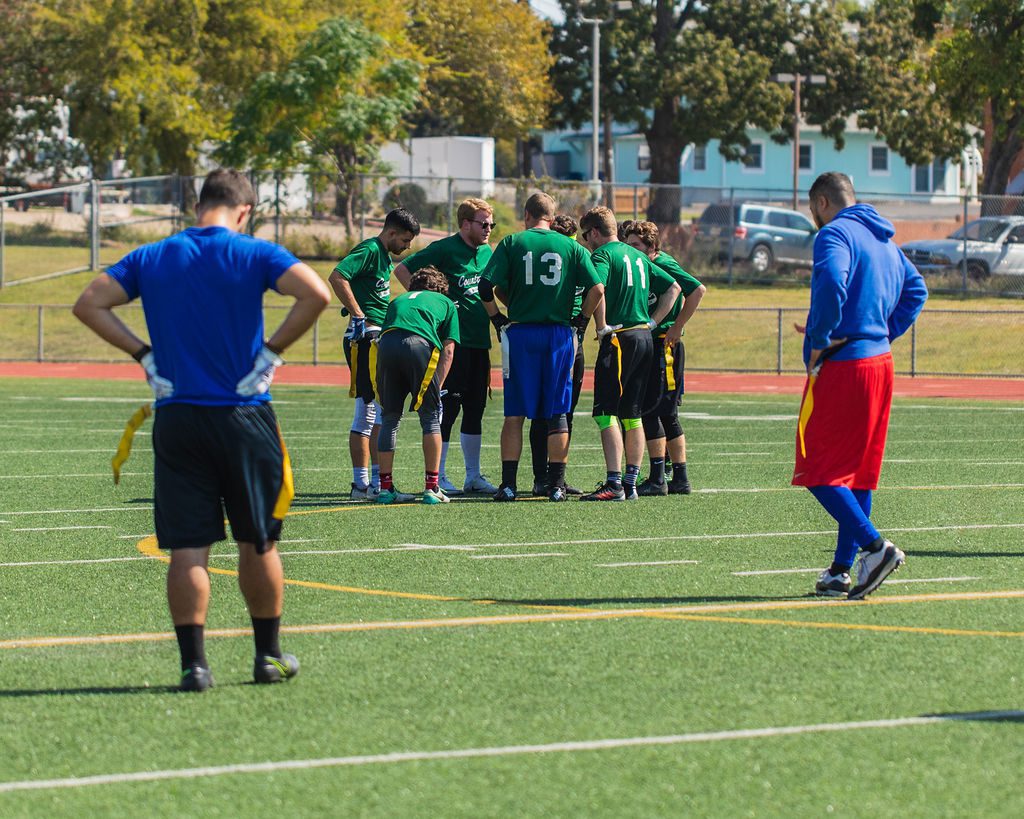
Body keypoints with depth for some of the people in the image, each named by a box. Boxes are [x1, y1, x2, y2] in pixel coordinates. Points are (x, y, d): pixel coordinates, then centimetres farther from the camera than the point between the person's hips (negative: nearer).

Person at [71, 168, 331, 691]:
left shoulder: (150, 258, 5)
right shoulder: (254, 255, -4)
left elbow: (89, 304, 2)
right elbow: (316, 294, -17)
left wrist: (143, 354, 3)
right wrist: (272, 350, -7)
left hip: (177, 419, 2)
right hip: (243, 416, -2)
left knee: (186, 549, 2)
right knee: (258, 544, 12)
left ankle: (194, 663, -2)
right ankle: (268, 656, 20)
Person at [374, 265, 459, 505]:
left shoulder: (399, 300, 38)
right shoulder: (446, 303, 30)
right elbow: (448, 350, 17)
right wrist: (437, 387, 15)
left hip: (387, 343, 3)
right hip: (420, 344, -3)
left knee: (389, 418, 15)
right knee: (431, 417, 11)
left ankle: (385, 487, 13)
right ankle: (432, 488, 9)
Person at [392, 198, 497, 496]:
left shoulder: (486, 252, 14)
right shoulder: (444, 249, -8)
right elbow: (402, 270, -8)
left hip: (479, 342, 7)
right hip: (452, 340, -7)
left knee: (475, 409, 10)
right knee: (447, 407, -6)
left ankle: (473, 476, 17)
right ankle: (437, 476, -1)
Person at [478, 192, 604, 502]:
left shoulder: (511, 243, 2)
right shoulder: (571, 247, 4)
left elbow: (486, 286, -7)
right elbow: (597, 289, -4)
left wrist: (496, 318, 7)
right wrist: (581, 319, 10)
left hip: (520, 333, -1)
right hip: (559, 334, 1)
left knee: (515, 413, 4)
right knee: (557, 414, 6)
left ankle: (508, 484, 1)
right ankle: (556, 485, 5)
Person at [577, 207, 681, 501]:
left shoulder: (603, 255, -6)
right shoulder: (637, 256, 18)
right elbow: (673, 288, 23)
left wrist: (602, 327, -15)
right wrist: (651, 323, 17)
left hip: (619, 339, -8)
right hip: (645, 338, 8)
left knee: (606, 412, -8)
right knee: (632, 415, 12)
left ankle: (614, 484, -16)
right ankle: (630, 483, 13)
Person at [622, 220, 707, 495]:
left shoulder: (663, 265, -11)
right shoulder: (648, 266, 15)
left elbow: (697, 289, -20)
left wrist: (677, 327, -17)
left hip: (665, 346, -10)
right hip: (651, 346, 10)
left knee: (650, 411, -10)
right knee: (667, 415, 11)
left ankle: (657, 480, -8)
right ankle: (680, 479, 15)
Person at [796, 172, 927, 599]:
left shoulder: (835, 234, -11)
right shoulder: (883, 240, 17)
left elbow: (831, 284, -28)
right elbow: (915, 289, 22)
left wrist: (819, 340, -17)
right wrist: (885, 332, 15)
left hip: (841, 367, -9)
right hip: (880, 362, 9)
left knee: (817, 471, -5)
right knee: (859, 471, 12)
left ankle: (875, 546, -17)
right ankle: (841, 570, 13)